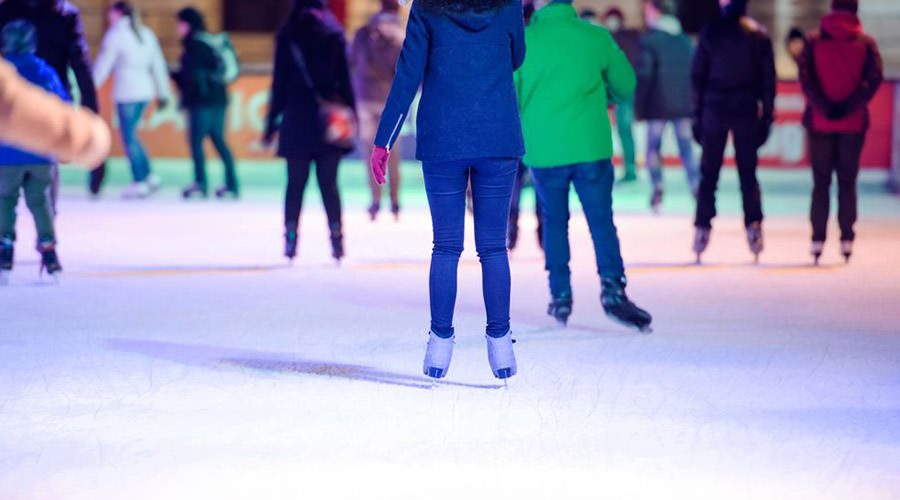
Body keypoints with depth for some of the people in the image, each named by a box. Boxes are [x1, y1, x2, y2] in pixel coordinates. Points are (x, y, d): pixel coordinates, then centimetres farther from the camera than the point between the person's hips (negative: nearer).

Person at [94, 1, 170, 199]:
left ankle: (139, 182, -3)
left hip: (126, 92, -7)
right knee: (130, 134, 18)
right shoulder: (146, 33, 14)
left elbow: (103, 64, -8)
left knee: (129, 137, -1)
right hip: (145, 91, 7)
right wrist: (163, 92, 18)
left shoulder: (116, 34, -5)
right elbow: (158, 65, 14)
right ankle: (149, 176, 11)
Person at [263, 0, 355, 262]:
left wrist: (272, 123, 5)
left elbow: (280, 82, 0)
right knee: (329, 182, 4)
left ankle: (291, 237, -4)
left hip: (297, 117, -1)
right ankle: (336, 235, -4)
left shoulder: (287, 35, 1)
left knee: (296, 182, 4)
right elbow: (344, 77, 1)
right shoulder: (334, 33, 4)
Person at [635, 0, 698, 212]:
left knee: (653, 147, 6)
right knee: (686, 148, 8)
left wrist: (639, 106, -4)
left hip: (658, 106, -4)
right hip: (684, 104, 4)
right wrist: (693, 103, 19)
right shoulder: (685, 40, 9)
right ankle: (696, 188, -2)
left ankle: (658, 188, -7)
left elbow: (644, 75, -10)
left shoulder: (649, 41, -7)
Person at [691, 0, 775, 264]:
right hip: (746, 111, 0)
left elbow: (698, 75, 0)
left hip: (714, 110, 0)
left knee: (708, 173, 5)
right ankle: (754, 226, -4)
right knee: (748, 173, 6)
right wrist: (767, 115, 6)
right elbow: (768, 78, 1)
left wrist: (697, 114, 5)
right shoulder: (759, 34, 0)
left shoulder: (710, 32, -1)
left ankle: (703, 228, -1)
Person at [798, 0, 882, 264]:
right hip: (853, 122, 0)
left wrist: (823, 107, -12)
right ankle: (847, 240, 2)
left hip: (820, 122, 0)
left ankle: (818, 239, 1)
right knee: (847, 182, 7)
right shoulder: (865, 42, 1)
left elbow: (805, 77, -9)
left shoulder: (814, 40, 2)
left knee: (820, 182, 6)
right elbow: (875, 78, -9)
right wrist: (849, 106, -11)